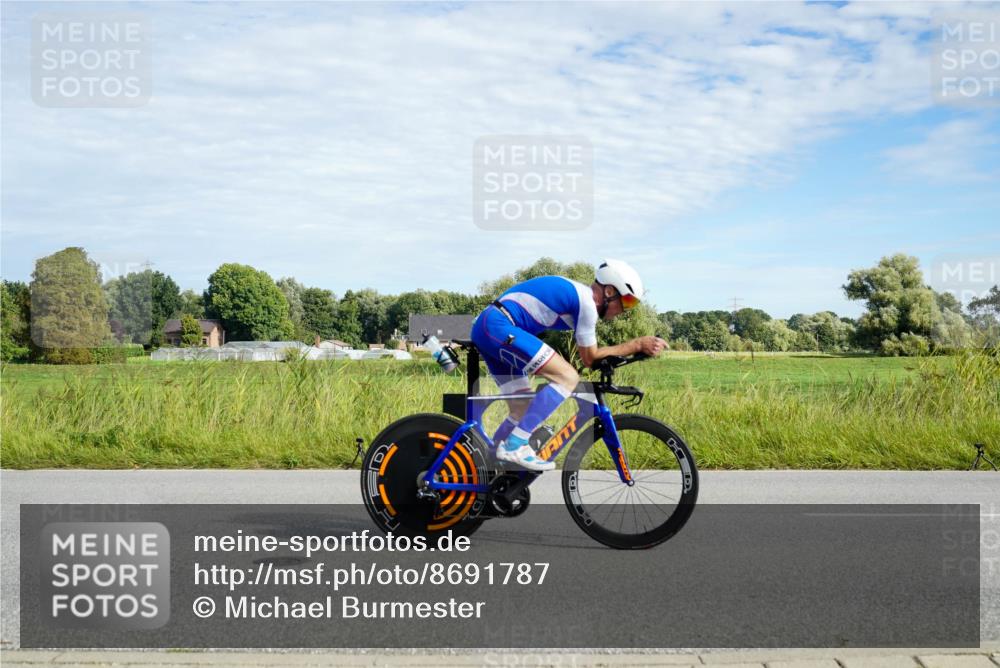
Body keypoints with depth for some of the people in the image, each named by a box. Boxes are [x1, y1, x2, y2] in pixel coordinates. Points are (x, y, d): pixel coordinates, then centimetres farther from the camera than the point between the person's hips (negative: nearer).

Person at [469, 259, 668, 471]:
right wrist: (637, 344, -1)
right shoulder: (586, 301, -10)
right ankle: (515, 445, -18)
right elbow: (590, 357, -4)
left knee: (523, 410, 14)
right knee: (568, 377, -16)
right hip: (498, 326, -11)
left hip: (484, 327, 11)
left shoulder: (576, 294, 20)